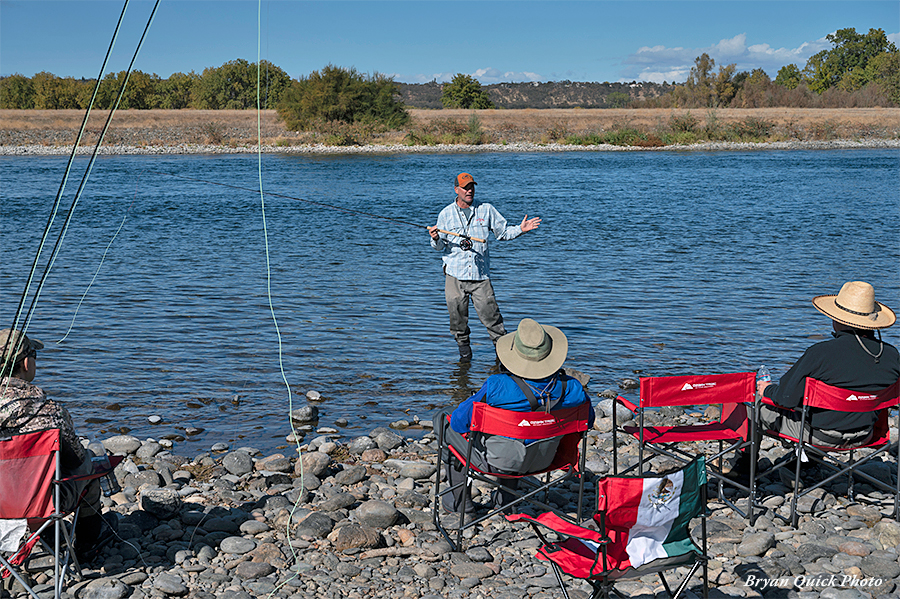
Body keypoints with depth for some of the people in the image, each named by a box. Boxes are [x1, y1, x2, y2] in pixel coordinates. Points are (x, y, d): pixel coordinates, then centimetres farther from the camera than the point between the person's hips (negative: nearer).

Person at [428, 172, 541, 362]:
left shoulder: (486, 210, 7)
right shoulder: (446, 214, 6)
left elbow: (503, 232, 13)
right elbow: (440, 246, 11)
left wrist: (520, 229, -3)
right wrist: (436, 239, -12)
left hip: (480, 275, -1)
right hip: (454, 275, 1)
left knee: (490, 314, -5)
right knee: (457, 315, 3)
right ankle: (464, 348, 23)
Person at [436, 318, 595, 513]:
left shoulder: (496, 386, -31)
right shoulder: (572, 388, -21)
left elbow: (460, 421, -19)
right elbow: (587, 422, -1)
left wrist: (450, 418, 5)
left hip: (497, 461, -4)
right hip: (544, 460, 5)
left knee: (444, 419, 18)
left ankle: (461, 500, 25)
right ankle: (505, 497, 40)